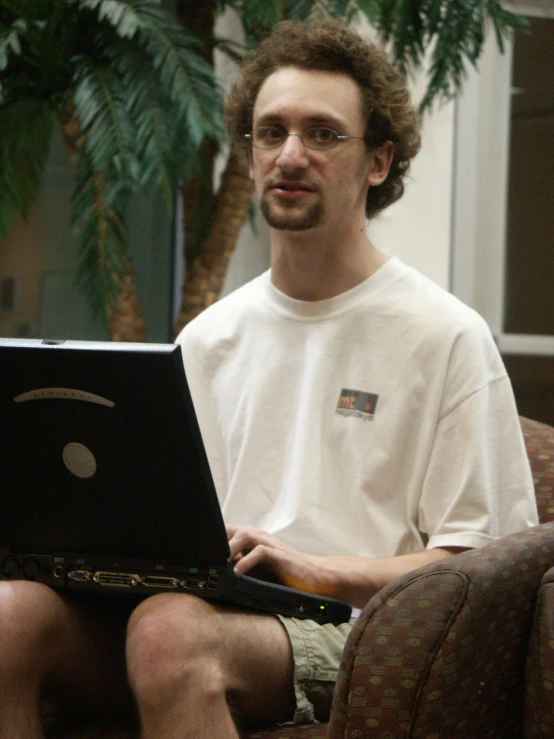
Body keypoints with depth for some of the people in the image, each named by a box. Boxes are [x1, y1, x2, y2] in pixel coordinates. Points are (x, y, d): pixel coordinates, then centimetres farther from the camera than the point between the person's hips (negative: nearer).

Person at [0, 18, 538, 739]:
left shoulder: (447, 336, 4)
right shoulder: (207, 339, 21)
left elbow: (486, 559, -1)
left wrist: (313, 567, -14)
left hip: (348, 628, -5)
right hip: (214, 608, 5)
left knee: (171, 628, -38)